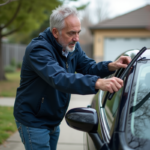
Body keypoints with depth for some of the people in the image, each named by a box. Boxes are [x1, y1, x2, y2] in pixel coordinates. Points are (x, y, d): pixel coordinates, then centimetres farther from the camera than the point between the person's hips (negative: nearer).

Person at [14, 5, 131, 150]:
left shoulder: (73, 46, -1)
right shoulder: (38, 49, -28)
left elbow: (88, 67, 1)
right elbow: (59, 78, -43)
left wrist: (110, 66, -20)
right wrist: (98, 83, -56)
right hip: (33, 122, -8)